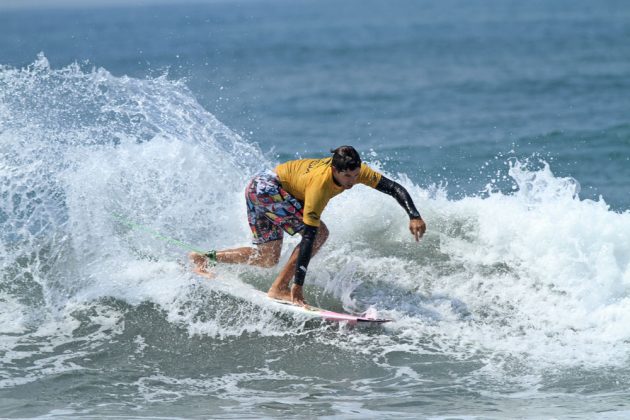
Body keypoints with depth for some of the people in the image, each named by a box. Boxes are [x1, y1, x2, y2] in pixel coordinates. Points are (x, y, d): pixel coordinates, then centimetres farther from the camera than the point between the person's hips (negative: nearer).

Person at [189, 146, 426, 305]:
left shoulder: (355, 170, -16)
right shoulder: (320, 184, -35)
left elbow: (395, 188, -10)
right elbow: (308, 237, -35)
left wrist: (414, 217, -25)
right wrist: (298, 284, -34)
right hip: (266, 188, -9)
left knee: (268, 260, 12)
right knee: (319, 233, -20)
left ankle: (206, 259, 15)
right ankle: (279, 289, -16)